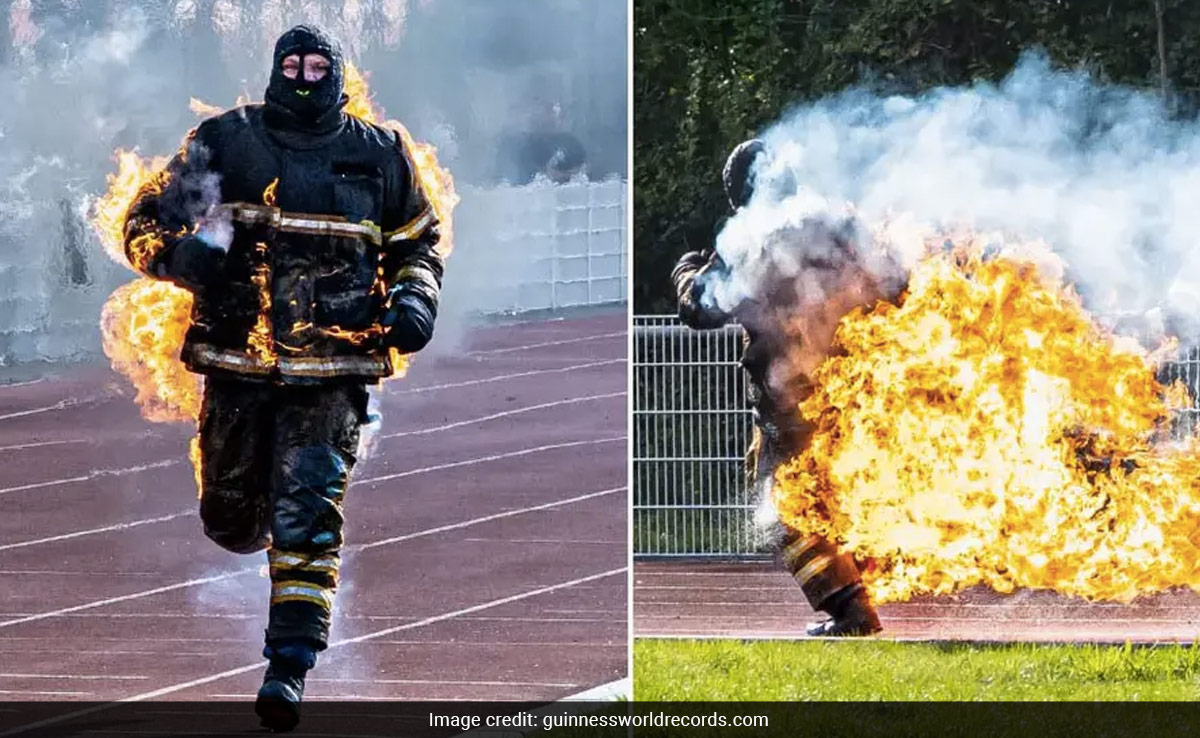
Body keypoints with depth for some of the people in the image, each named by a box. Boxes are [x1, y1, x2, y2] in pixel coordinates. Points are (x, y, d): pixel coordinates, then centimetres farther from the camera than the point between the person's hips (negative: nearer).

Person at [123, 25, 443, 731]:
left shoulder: (379, 155, 8)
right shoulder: (225, 142, 4)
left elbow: (420, 242, 22)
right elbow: (146, 221, 6)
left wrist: (414, 299, 2)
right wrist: (180, 253, -16)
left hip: (333, 371, -1)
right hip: (237, 358, 1)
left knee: (307, 514, -14)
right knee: (230, 518, 10)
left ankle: (290, 667, -14)